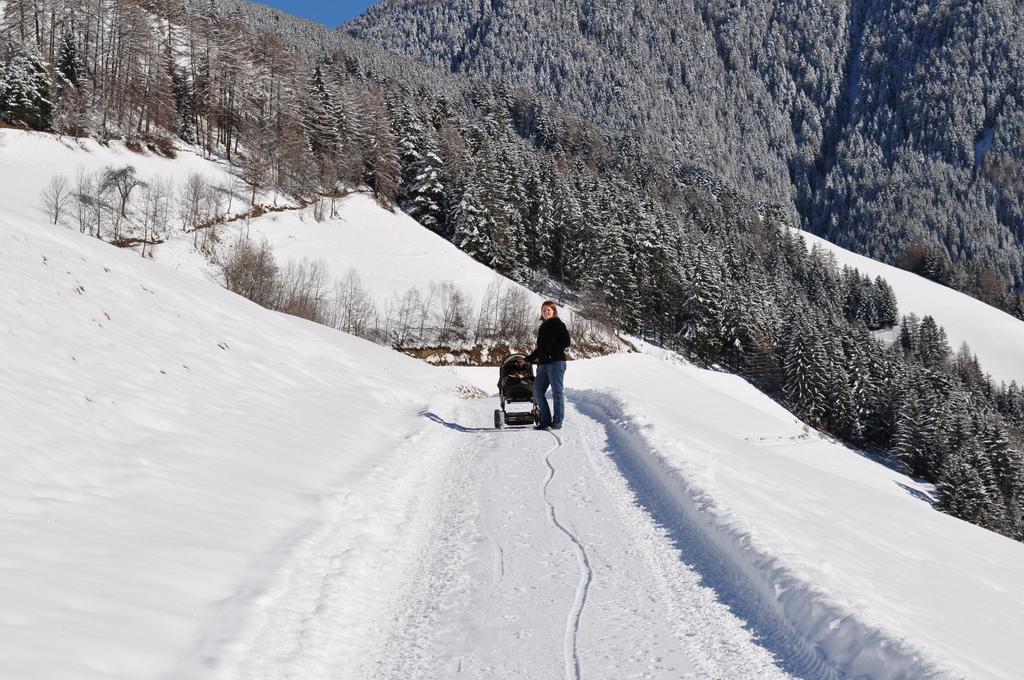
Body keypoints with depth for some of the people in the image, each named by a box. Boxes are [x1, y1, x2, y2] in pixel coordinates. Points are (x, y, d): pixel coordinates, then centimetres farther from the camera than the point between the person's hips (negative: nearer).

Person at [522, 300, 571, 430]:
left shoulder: (557, 324, 0)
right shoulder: (542, 328, 22)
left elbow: (566, 341, -9)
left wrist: (552, 351, -16)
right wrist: (528, 359, 24)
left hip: (556, 362, -8)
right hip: (543, 364, 8)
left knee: (557, 392, -7)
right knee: (537, 391, 1)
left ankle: (557, 422, -3)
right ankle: (545, 421, 4)